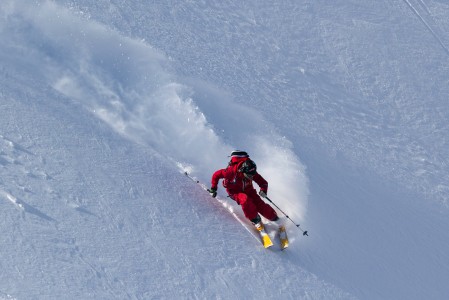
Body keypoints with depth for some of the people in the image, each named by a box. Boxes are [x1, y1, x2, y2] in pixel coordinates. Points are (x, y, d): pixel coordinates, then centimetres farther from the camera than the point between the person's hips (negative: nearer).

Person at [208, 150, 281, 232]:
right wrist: (213, 189, -16)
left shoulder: (252, 173, -24)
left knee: (260, 204, -13)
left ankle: (274, 218, 9)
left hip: (248, 190, 3)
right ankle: (255, 220, -16)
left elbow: (263, 183, -12)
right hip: (234, 191, -3)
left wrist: (263, 190, -34)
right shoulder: (232, 171, -35)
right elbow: (216, 175, -22)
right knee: (245, 200, -34)